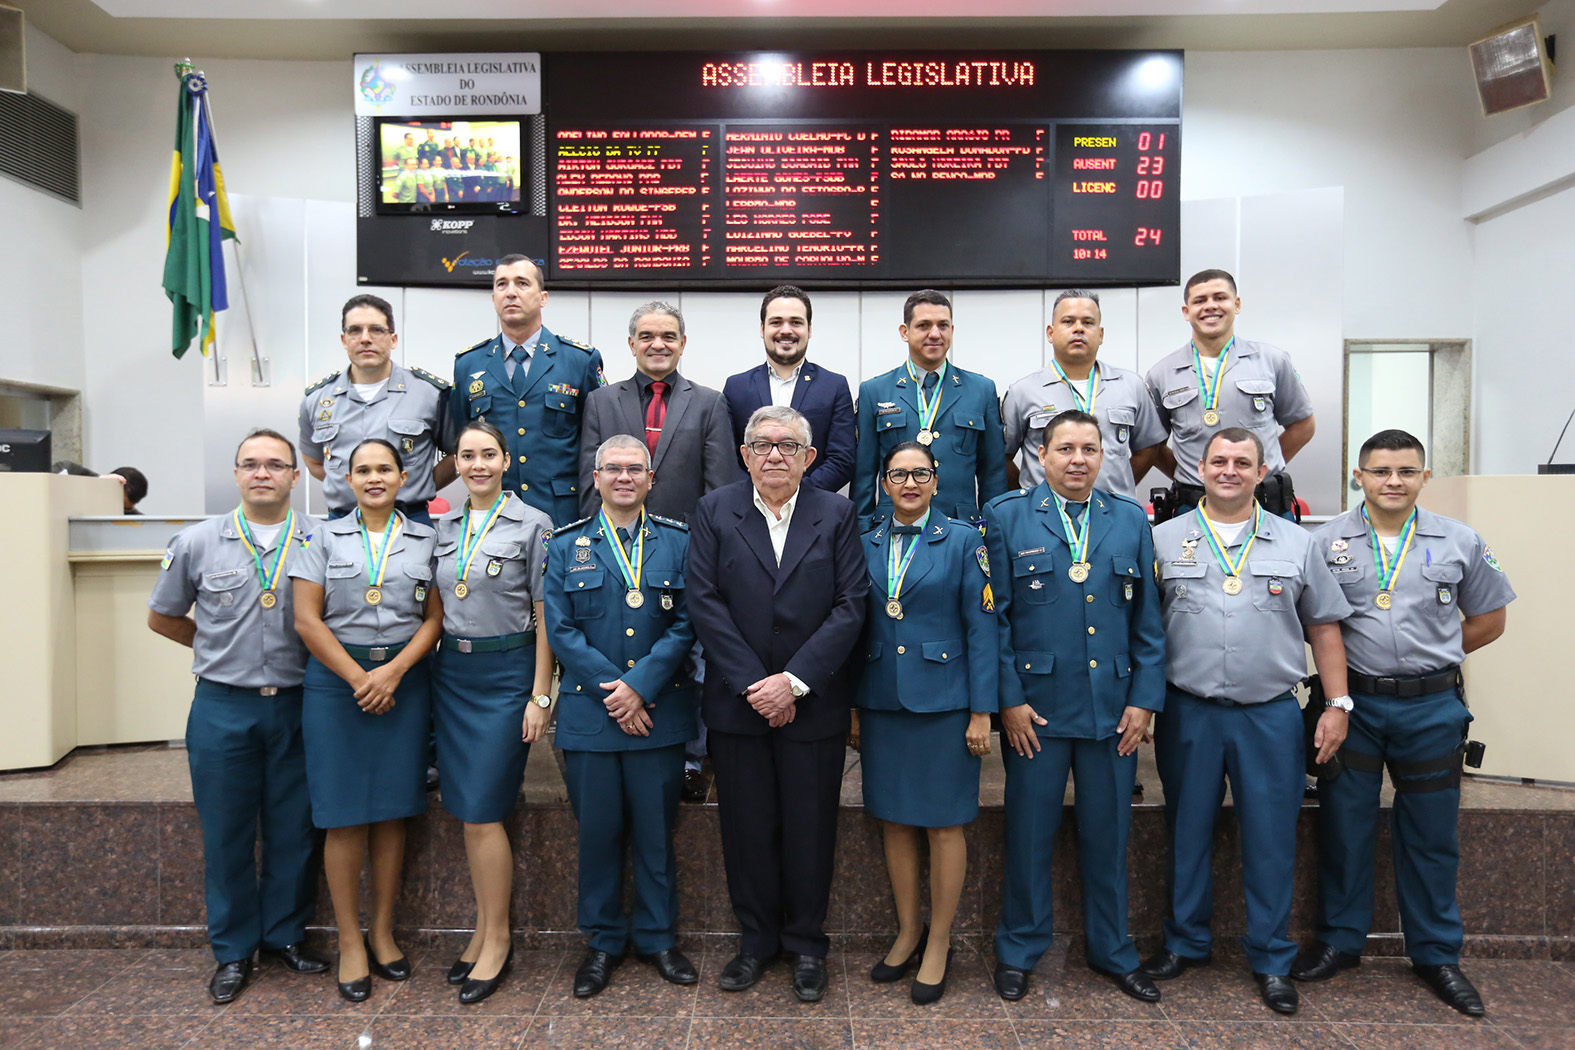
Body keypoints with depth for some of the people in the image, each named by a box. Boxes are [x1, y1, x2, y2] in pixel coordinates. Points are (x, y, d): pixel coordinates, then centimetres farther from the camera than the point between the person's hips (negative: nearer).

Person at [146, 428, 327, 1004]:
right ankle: (233, 950, 24)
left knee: (293, 830, 9)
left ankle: (285, 935, 27)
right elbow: (162, 617, 14)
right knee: (226, 832, 9)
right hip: (222, 707, 0)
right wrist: (225, 650, 9)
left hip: (297, 704, 0)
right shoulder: (197, 542, 2)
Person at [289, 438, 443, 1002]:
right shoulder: (325, 538, 5)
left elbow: (435, 617, 4)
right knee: (345, 814, 1)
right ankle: (349, 941, 13)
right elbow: (307, 620, -1)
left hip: (405, 679, 1)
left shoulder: (425, 539, 8)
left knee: (392, 810, 7)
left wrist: (393, 671, -10)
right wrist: (359, 678, -8)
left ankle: (383, 931, 21)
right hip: (336, 679, -1)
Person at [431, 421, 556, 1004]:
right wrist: (432, 667, 8)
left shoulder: (532, 525, -5)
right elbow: (437, 610, 16)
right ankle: (484, 929, 23)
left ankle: (497, 939, 11)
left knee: (482, 812, -5)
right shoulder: (443, 527, 10)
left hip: (506, 672, -5)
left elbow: (544, 618, -6)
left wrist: (540, 696, -9)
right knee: (466, 810, 9)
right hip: (451, 672, 5)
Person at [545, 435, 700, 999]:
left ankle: (657, 936, 27)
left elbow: (685, 624, -2)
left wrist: (640, 686, -13)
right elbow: (561, 630, -1)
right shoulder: (566, 545, 6)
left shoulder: (678, 541, 5)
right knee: (597, 831, 9)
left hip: (659, 712, 0)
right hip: (589, 713, 0)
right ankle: (603, 941, 27)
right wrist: (610, 690, -11)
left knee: (656, 830, 9)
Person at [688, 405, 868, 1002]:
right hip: (736, 701, 1)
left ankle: (806, 942, 28)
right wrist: (753, 684, -12)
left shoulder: (836, 515, 0)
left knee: (810, 826, 8)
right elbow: (704, 602, -6)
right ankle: (757, 938, 30)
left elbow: (850, 606, -6)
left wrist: (794, 680, -14)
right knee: (747, 826, 11)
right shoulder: (715, 512, 1)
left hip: (814, 702, 0)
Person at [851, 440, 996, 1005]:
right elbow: (857, 627, 10)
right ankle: (907, 932, 28)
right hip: (881, 703, 4)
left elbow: (981, 627, -5)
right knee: (894, 821, 11)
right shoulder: (866, 545, 7)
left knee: (944, 825, 4)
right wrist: (851, 705, 7)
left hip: (942, 701, -3)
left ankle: (938, 943, 20)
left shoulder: (962, 540, -3)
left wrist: (981, 711, -9)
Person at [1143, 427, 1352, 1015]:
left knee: (1272, 840, 7)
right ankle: (1186, 943, 29)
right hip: (1188, 715, 0)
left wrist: (1338, 704, 3)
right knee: (1187, 834, 11)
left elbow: (1323, 627, 9)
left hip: (1271, 717, 1)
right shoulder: (1164, 541, 3)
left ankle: (1271, 960, 23)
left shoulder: (1296, 544, 7)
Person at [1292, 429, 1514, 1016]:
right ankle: (1339, 942, 23)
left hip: (1432, 708, 1)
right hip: (1353, 706, -1)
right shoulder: (1327, 543, -1)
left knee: (1431, 836, 11)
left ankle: (1436, 955, 27)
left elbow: (1488, 619, 10)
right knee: (1343, 828, 7)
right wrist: (1347, 662, -5)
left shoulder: (1460, 543, 3)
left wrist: (1429, 657, 3)